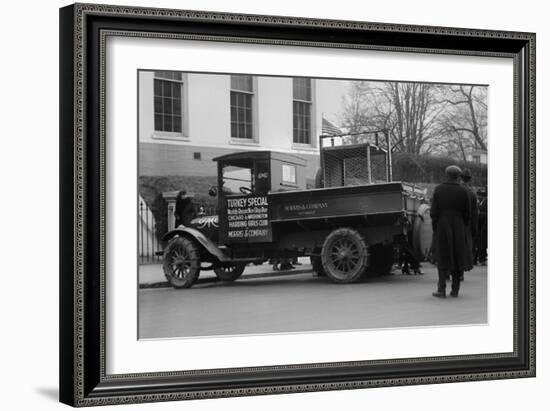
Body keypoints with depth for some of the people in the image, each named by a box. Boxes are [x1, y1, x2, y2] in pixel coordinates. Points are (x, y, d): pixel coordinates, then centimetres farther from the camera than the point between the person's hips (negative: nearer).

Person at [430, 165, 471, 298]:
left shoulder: (439, 189, -5)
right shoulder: (463, 191, -2)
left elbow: (434, 211, -6)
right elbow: (467, 213, 1)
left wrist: (434, 228, 2)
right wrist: (463, 227, 13)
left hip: (442, 227, -1)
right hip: (458, 228, 1)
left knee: (443, 259, 5)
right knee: (457, 257, 9)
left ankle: (441, 289, -2)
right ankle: (455, 290, 10)